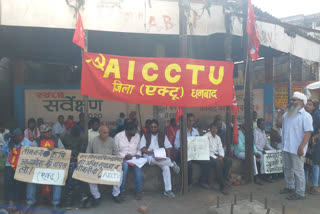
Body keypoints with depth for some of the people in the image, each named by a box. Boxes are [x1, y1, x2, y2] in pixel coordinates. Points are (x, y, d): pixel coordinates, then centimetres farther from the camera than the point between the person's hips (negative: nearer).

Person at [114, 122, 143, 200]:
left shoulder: (137, 136, 7)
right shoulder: (118, 136, -4)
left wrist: (138, 154, -5)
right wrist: (125, 156, -17)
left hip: (134, 157, 2)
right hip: (122, 158, -2)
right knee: (125, 165, -36)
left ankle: (138, 191, -20)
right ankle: (122, 191, -20)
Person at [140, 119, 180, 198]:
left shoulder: (163, 136, 18)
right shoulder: (145, 136, 14)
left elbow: (167, 147, 10)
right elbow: (142, 148, 3)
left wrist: (168, 158, -6)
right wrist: (148, 151, -17)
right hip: (149, 156, -1)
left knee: (166, 167, -29)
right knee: (152, 159, -39)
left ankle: (168, 190, -27)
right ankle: (172, 164, -26)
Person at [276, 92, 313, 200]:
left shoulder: (305, 116, -9)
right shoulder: (287, 114, 14)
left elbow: (308, 132, -16)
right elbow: (279, 124, 14)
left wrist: (301, 147, -23)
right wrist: (281, 112, 4)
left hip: (296, 149, -8)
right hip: (286, 147, 8)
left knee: (298, 171, 0)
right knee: (287, 169, 18)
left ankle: (300, 193, 11)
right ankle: (289, 187, 34)